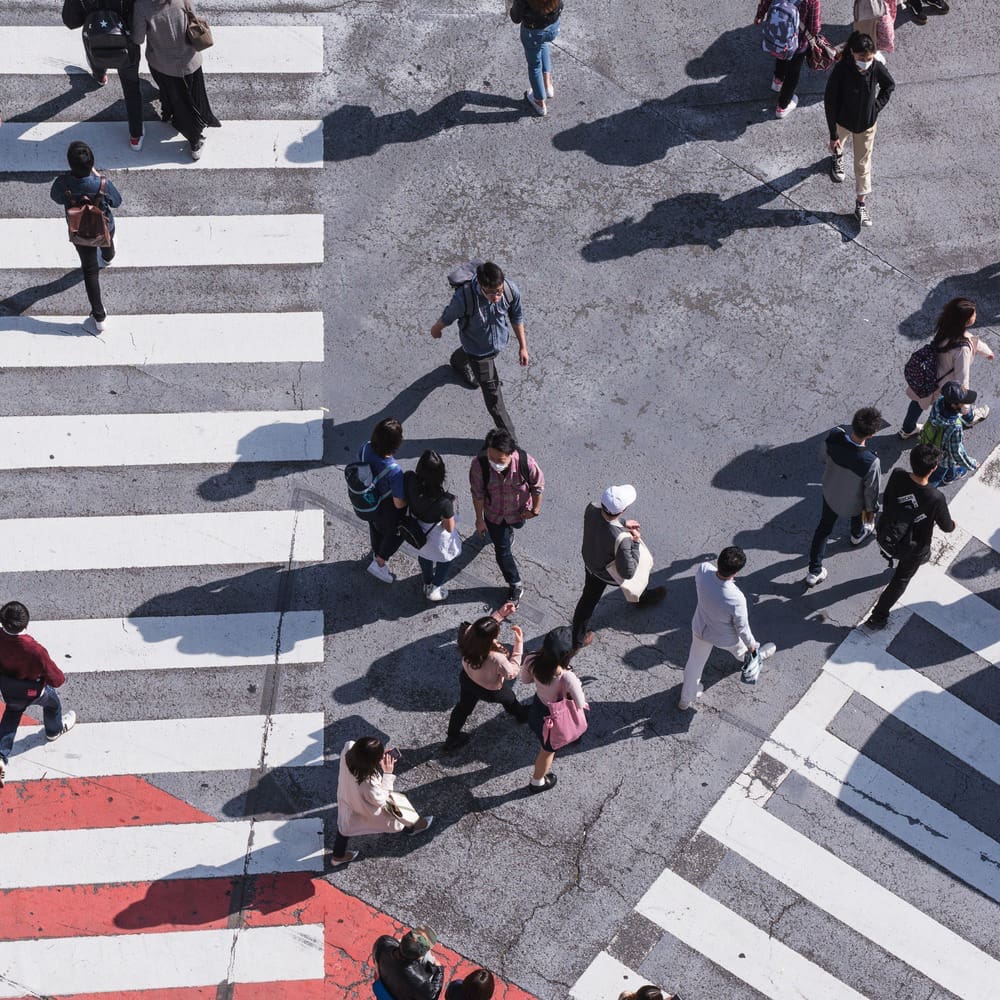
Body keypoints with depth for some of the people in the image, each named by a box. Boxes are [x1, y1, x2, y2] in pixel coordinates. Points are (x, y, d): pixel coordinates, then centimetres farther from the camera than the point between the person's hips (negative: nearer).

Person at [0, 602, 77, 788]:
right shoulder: (35, 650, -43)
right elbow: (57, 679, -28)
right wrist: (61, 677, -5)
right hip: (32, 692, -3)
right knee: (52, 702, 31)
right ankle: (55, 730, 60)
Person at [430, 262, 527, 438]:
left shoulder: (511, 290, -29)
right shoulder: (464, 297, -40)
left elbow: (517, 318, -8)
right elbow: (448, 317, -16)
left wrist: (523, 346, 2)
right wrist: (436, 330, 5)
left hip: (499, 342, 4)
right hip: (478, 350, -3)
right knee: (493, 397, 4)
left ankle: (465, 366, 74)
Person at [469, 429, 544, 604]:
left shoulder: (525, 462, -37)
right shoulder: (479, 464, -36)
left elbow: (538, 486, -16)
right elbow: (478, 493, -18)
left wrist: (535, 509, -4)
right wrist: (479, 519, -6)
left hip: (519, 511, 1)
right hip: (494, 515, 0)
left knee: (516, 525, 34)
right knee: (502, 551, 11)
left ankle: (509, 531, 71)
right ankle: (515, 585, 35)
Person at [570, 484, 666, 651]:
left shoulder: (591, 509, -29)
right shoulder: (620, 540, -47)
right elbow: (628, 572, -33)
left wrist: (623, 524, -1)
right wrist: (635, 543, -26)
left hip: (590, 563, 4)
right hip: (609, 574, -4)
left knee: (589, 598, 27)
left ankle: (578, 637, 44)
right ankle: (643, 597, 64)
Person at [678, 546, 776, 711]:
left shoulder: (703, 570, -35)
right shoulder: (736, 599, -44)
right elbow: (742, 627, -23)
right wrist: (751, 645, -4)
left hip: (700, 629, 3)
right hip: (725, 638, -3)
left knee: (695, 663, 28)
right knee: (741, 648, 34)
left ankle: (686, 700, 49)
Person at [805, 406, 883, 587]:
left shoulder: (834, 436, -32)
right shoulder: (871, 462, -42)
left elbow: (822, 457, -8)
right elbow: (871, 491, -23)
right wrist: (871, 510, -3)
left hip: (829, 493, 3)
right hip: (853, 503, -2)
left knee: (824, 526, 26)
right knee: (858, 515, 34)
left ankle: (814, 572, 36)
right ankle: (857, 535, 68)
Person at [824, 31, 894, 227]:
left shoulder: (876, 68, -24)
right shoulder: (840, 71, -33)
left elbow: (890, 85, 0)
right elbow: (830, 102, -24)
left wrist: (878, 106, -8)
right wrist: (833, 135, -21)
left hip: (867, 123, 1)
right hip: (843, 120, -1)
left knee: (863, 163, 8)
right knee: (839, 142, 33)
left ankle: (861, 205, 20)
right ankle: (837, 155, 71)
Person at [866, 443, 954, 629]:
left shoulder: (897, 476, -27)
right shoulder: (936, 498, -35)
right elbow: (946, 526, -14)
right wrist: (952, 525, 11)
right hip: (911, 549, -4)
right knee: (901, 580, 23)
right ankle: (878, 617, 33)